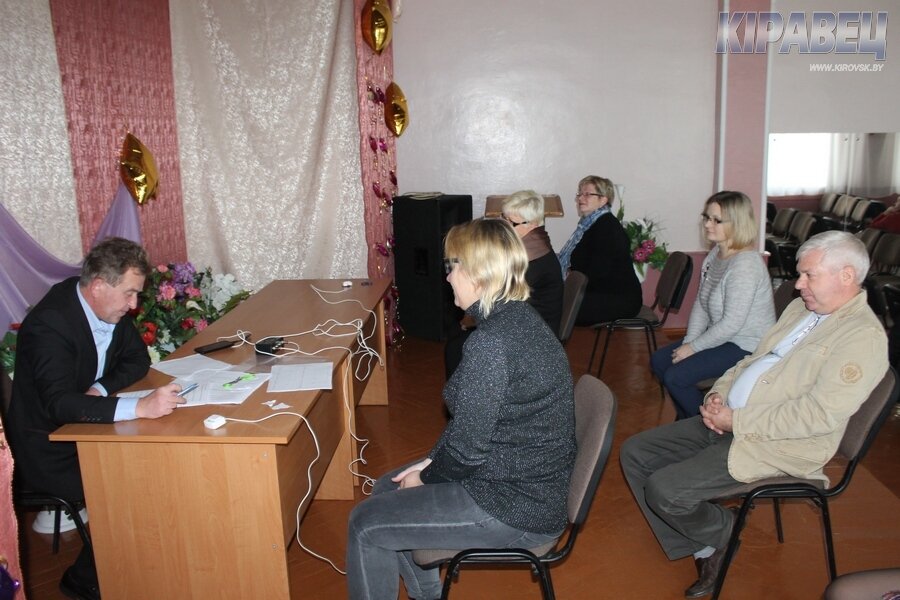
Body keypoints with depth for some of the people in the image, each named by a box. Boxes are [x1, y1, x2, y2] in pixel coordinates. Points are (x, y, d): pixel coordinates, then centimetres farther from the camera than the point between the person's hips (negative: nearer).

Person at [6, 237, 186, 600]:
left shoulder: (110, 307, -5)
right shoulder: (49, 325, -28)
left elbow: (138, 358, 4)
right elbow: (60, 405, -38)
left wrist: (101, 389, -16)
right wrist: (140, 407, -48)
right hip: (49, 451, -7)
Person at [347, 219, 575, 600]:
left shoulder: (492, 342, -28)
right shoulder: (517, 318, 3)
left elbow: (468, 447, -23)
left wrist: (426, 476, -4)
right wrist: (432, 461, 5)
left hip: (518, 508, -9)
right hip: (529, 478, 10)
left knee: (366, 524, -2)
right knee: (387, 488, 19)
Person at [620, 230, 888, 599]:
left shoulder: (863, 336, -14)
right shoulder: (801, 308, 13)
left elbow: (819, 414, -23)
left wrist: (736, 420, -19)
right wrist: (719, 393, 0)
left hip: (774, 446, -9)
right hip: (727, 423, 9)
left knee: (663, 489, -21)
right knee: (634, 453, 2)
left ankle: (719, 531, 13)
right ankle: (702, 549, 11)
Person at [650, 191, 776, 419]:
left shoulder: (745, 264, -26)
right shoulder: (716, 253, 4)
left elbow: (732, 324, -27)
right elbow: (701, 305, 7)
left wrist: (693, 347, -18)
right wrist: (688, 341, -4)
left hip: (746, 347, -10)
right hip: (721, 337, 10)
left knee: (675, 376, -18)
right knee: (659, 360, 8)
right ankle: (686, 418, 24)